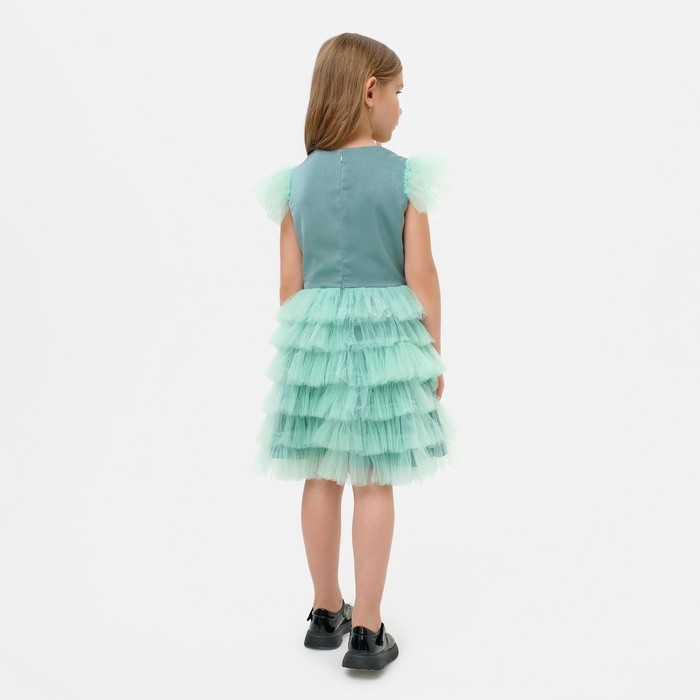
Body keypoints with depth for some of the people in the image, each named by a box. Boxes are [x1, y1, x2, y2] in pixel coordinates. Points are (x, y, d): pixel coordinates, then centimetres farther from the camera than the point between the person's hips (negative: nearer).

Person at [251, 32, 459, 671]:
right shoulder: (404, 174, -6)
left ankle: (327, 612, 29)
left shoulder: (297, 180, 2)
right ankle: (366, 631, 11)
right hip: (385, 330, -3)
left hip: (314, 331, 3)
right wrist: (434, 353, 3)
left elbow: (290, 282, 3)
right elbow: (420, 275, -7)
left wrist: (299, 346, 15)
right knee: (375, 482, 5)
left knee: (322, 478, 14)